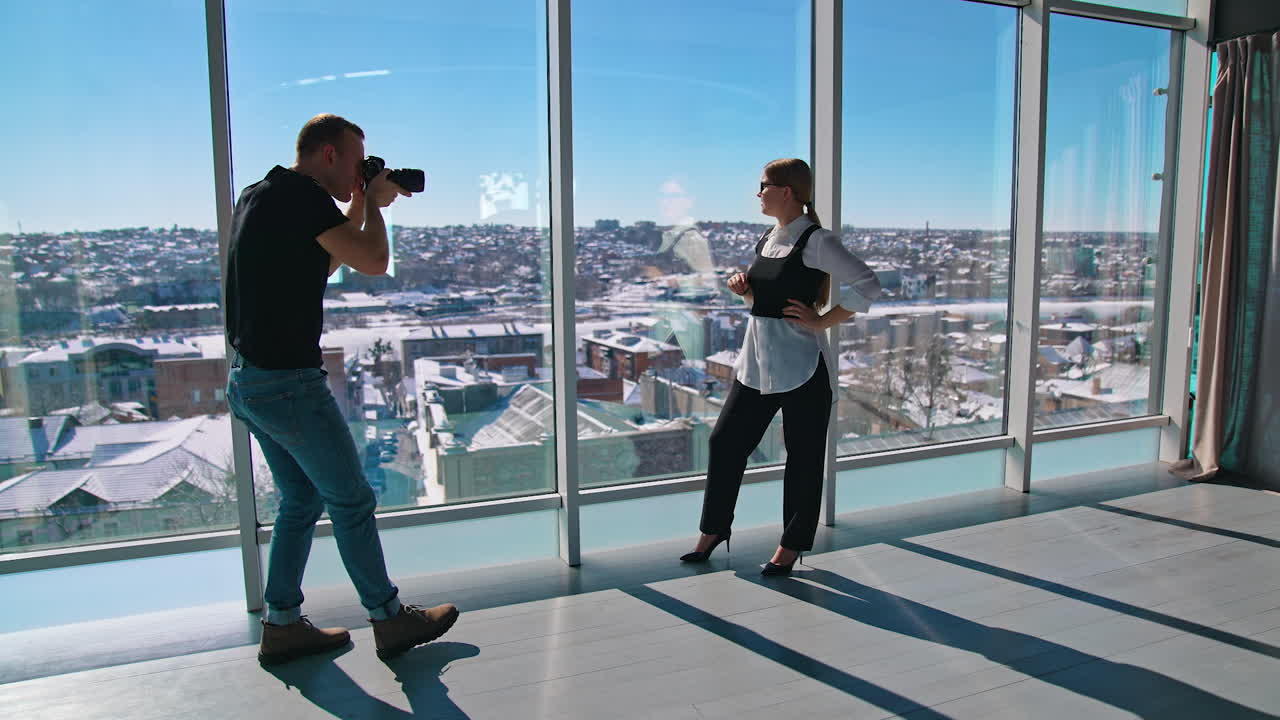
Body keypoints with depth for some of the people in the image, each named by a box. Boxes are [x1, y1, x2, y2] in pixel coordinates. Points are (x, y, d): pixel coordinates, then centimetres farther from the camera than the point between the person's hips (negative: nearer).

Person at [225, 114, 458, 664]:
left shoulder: (258, 195, 15)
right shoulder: (303, 196, -15)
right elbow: (374, 262, -17)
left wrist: (361, 205, 18)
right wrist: (372, 203, 0)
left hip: (247, 379, 10)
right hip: (288, 383, -10)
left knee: (301, 500, 18)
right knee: (351, 501, 2)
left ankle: (282, 625, 25)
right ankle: (389, 620, 16)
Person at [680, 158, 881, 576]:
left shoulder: (815, 241, -11)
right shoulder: (767, 239, 12)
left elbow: (867, 285, -17)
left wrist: (822, 322, -15)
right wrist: (743, 289, 2)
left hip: (801, 364, -8)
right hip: (757, 359, 8)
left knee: (803, 456, 5)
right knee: (725, 441, 9)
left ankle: (791, 546, 20)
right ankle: (713, 530, 25)